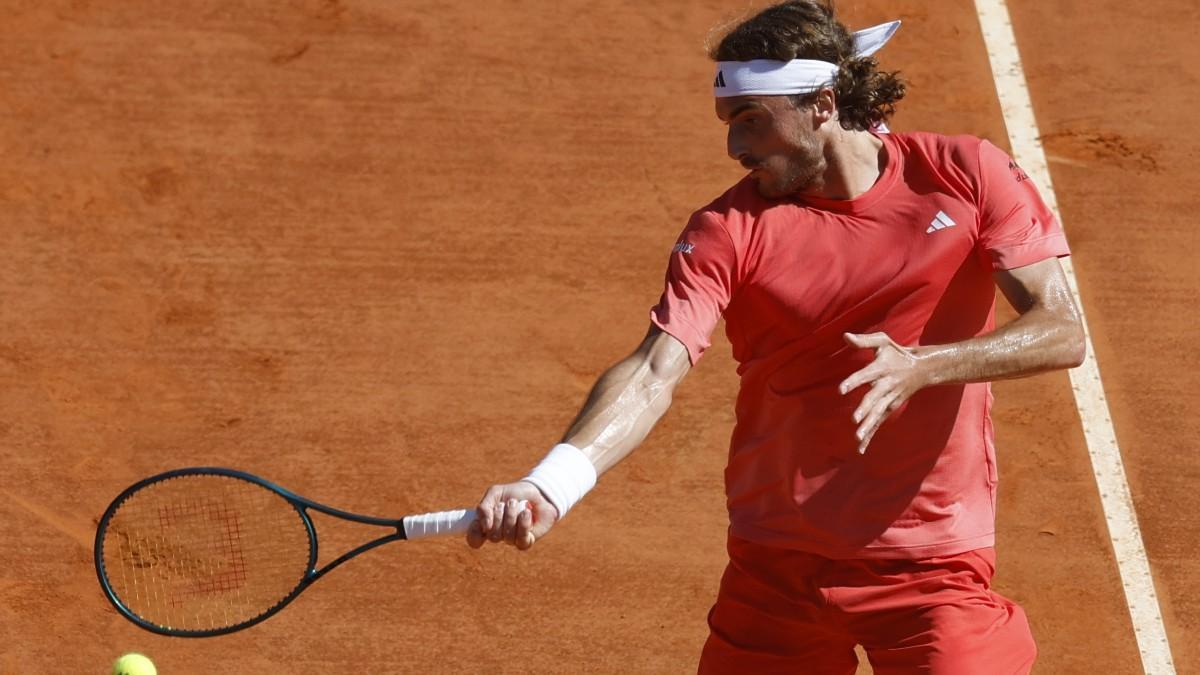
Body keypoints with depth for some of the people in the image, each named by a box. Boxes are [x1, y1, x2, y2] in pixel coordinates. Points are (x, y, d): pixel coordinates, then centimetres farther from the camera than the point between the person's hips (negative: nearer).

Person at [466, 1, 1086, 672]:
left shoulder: (967, 176, -5)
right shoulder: (728, 231, -7)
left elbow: (1062, 333, -10)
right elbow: (655, 372, -19)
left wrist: (922, 365, -26)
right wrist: (548, 488, -36)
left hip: (936, 564, -1)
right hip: (775, 565, 1)